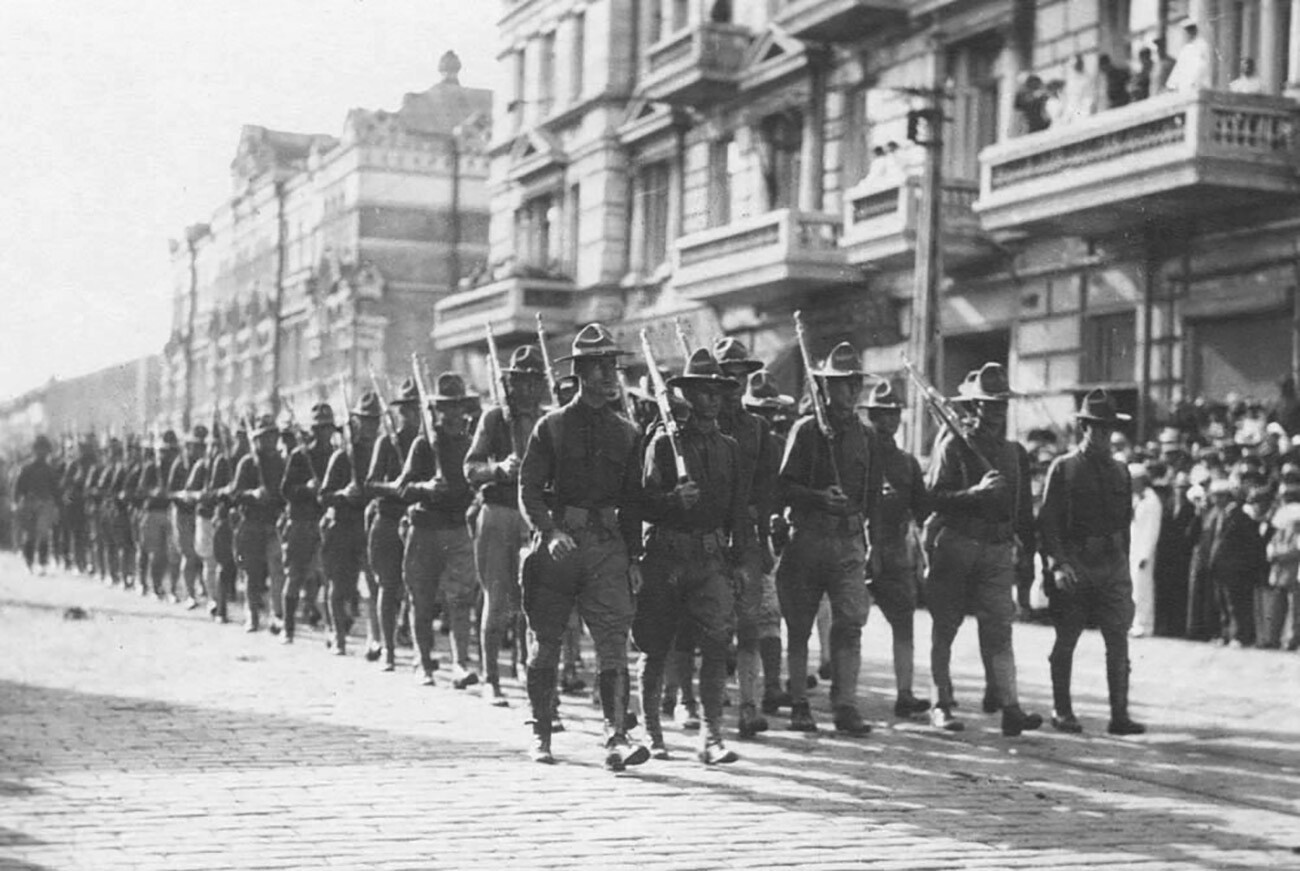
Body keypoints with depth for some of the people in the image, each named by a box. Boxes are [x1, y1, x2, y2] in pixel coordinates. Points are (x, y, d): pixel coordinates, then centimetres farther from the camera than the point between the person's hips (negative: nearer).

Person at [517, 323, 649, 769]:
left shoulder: (627, 433, 10)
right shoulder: (551, 427, 0)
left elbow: (632, 499, 14)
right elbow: (529, 490, -4)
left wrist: (634, 557, 8)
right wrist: (552, 531, -21)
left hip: (608, 547, 2)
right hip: (557, 544, -2)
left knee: (614, 644, -11)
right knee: (545, 644, 8)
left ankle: (616, 737, -16)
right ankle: (540, 734, 22)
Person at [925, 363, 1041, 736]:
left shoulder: (1015, 453, 14)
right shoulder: (953, 445, -2)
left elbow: (1024, 507, 20)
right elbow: (934, 497, -11)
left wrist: (1029, 546, 14)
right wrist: (975, 492, -22)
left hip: (999, 549, 3)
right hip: (955, 544, -3)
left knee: (999, 628, -5)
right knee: (945, 627, 5)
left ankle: (1010, 707, -12)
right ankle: (941, 705, 12)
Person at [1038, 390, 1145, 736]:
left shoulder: (1120, 471, 12)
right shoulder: (1063, 468, -1)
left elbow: (1125, 522, 17)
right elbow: (1047, 520, -6)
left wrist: (1123, 562, 12)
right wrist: (1058, 564, -16)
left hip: (1113, 565, 3)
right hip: (1074, 566, -3)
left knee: (1119, 640, -4)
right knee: (1066, 641, 5)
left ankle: (1120, 716, -2)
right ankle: (1061, 712, 16)